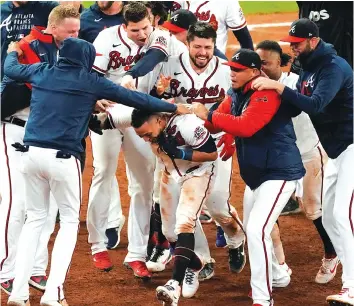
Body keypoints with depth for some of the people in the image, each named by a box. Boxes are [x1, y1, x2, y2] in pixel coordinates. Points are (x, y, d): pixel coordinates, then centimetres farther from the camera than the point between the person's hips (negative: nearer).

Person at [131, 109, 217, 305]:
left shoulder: (187, 125, -37)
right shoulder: (146, 123, -21)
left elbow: (212, 154, -26)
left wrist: (180, 153, -36)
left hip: (198, 173, -6)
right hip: (171, 173, 6)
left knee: (184, 223, -24)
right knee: (169, 231, 8)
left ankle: (175, 284, -32)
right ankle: (195, 266, 34)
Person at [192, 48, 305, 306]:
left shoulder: (266, 94, -21)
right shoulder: (235, 94, 7)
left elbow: (246, 127, -33)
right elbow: (216, 124, 6)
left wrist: (209, 115, -28)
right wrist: (199, 113, -12)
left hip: (280, 173, -10)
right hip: (255, 174, 10)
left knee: (257, 231, -20)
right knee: (252, 230, 21)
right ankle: (277, 276, 42)